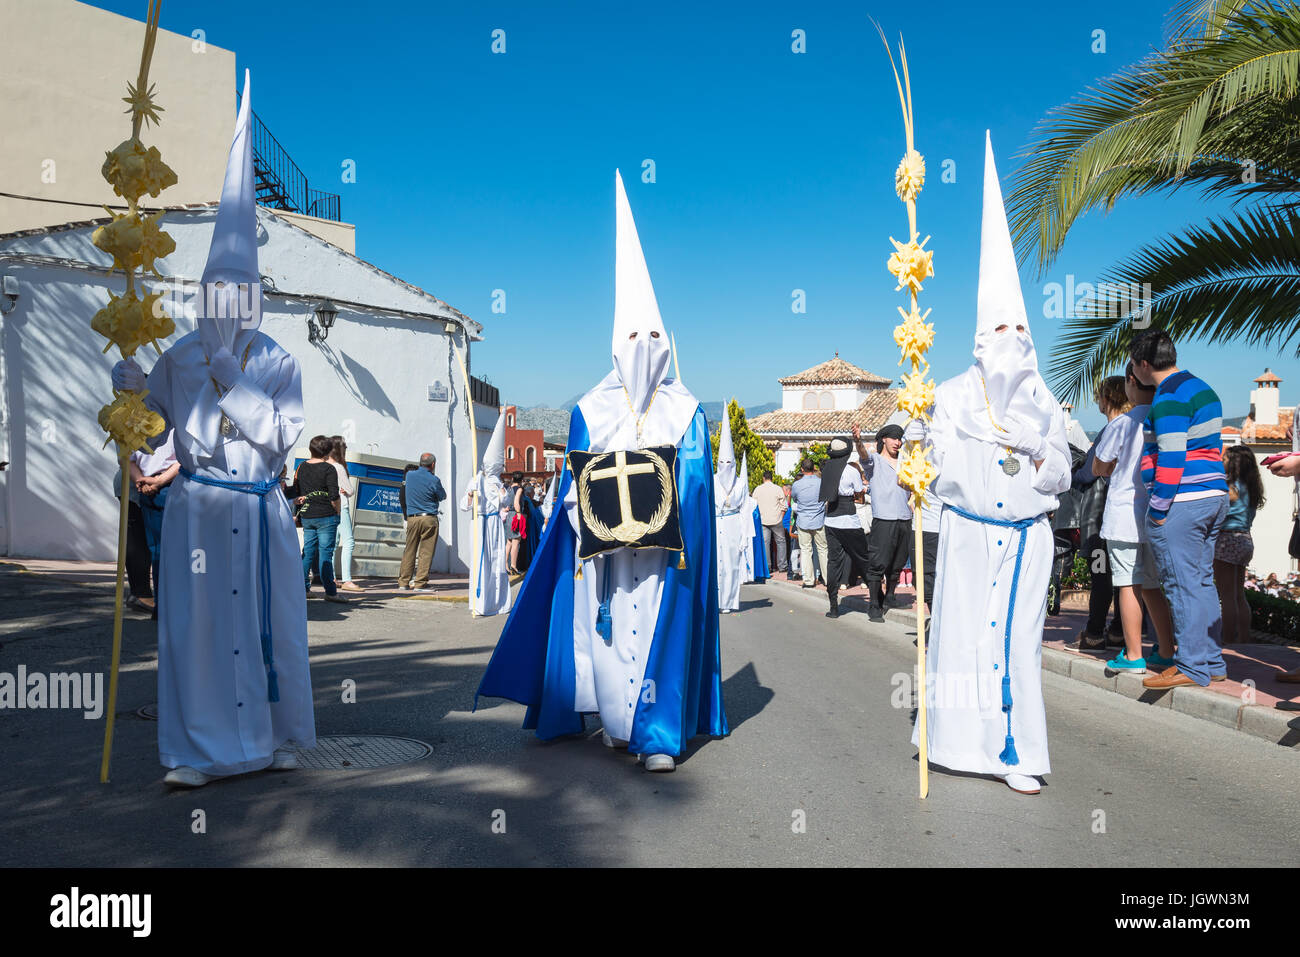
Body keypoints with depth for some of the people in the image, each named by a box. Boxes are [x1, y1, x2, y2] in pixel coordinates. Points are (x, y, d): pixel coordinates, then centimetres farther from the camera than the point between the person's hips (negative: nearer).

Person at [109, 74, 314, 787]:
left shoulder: (278, 363, 3)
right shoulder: (179, 357, 7)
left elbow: (281, 438, -6)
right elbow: (156, 417, 12)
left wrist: (235, 384, -11)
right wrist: (134, 386, -6)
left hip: (260, 509, 0)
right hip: (198, 506, 0)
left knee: (267, 621, 4)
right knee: (195, 620, -3)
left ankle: (272, 739, 18)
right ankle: (197, 750, 6)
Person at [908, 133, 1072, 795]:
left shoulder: (1043, 405, 10)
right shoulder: (954, 397, 3)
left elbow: (1061, 479, 12)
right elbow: (938, 465, 3)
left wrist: (1038, 454, -7)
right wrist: (919, 442, -16)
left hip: (1024, 537, 2)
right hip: (967, 534, -2)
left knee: (1019, 637, 0)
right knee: (961, 630, -1)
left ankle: (1015, 752, 7)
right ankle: (959, 736, 15)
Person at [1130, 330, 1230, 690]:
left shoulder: (1168, 398, -14)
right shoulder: (1202, 389, 17)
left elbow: (1171, 458, -20)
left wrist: (1158, 509, -16)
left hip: (1181, 502, -10)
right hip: (1214, 497, 10)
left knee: (1183, 584, -5)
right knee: (1202, 581, 14)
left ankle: (1191, 667, 0)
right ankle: (1212, 659, 20)